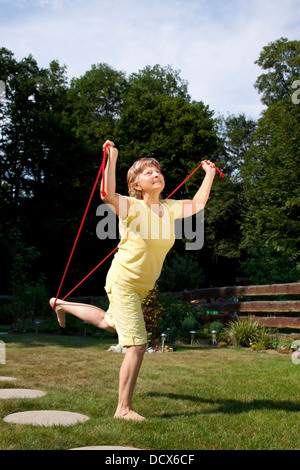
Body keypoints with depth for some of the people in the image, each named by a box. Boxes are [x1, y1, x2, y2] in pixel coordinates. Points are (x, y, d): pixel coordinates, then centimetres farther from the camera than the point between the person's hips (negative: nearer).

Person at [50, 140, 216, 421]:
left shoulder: (169, 208, 3)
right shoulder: (132, 207, -16)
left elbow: (198, 204, 15)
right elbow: (107, 195, -35)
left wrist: (209, 175, 18)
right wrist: (112, 160, -38)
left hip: (142, 286, 8)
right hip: (123, 282, -8)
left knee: (107, 323, 30)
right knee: (137, 345, -10)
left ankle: (62, 305, 54)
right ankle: (124, 409, 2)